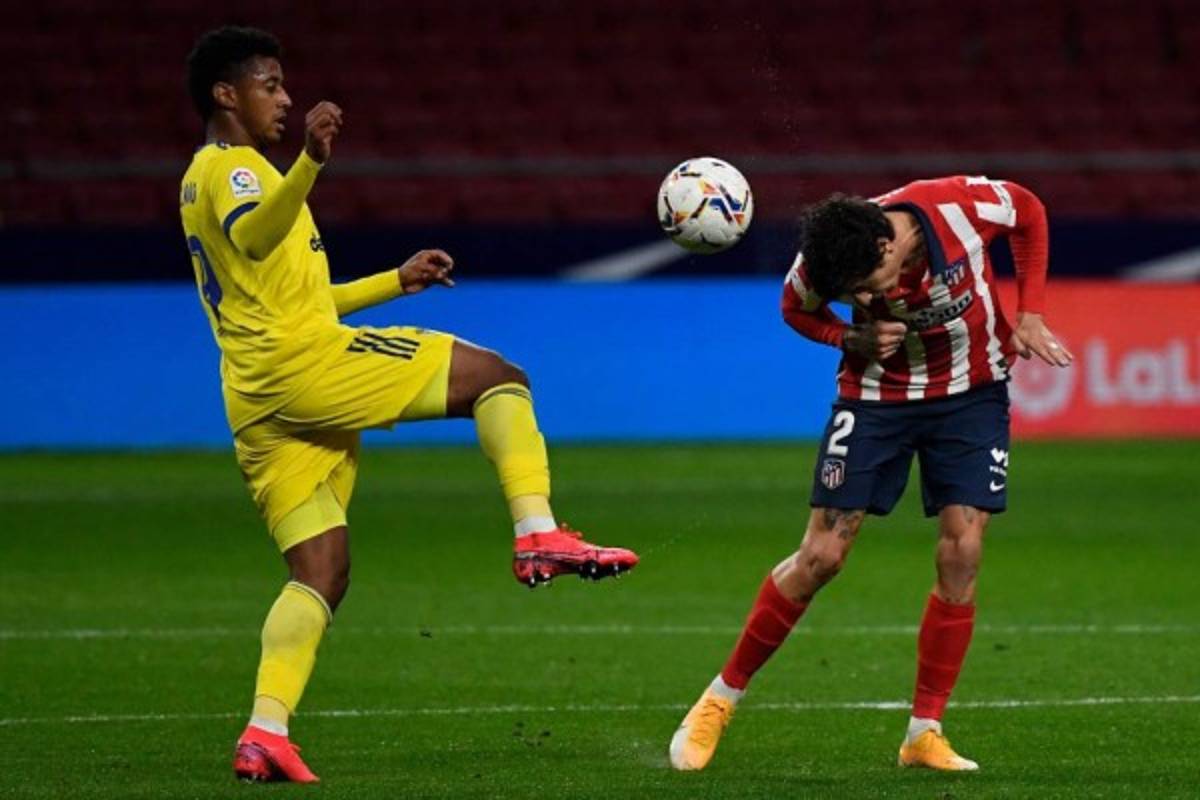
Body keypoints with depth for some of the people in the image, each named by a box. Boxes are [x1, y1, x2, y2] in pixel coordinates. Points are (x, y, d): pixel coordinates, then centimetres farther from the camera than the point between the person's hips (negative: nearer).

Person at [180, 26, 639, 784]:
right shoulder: (229, 168, -4)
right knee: (498, 377, -4)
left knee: (321, 573, 6)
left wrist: (398, 281, 32)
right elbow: (254, 239, -30)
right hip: (302, 361, -10)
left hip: (258, 402, 10)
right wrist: (309, 163, -47)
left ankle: (265, 734, -7)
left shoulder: (211, 179, 28)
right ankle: (539, 533, -19)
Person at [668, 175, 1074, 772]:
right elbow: (796, 309, 1)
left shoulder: (963, 206, -27)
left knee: (961, 553, -10)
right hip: (878, 394, 0)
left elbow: (1029, 213, -4)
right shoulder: (820, 265, -23)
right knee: (821, 556, -6)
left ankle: (924, 734, -1)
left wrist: (1028, 316, -8)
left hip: (972, 392, 1)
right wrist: (855, 339, -19)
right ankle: (721, 698, 9)